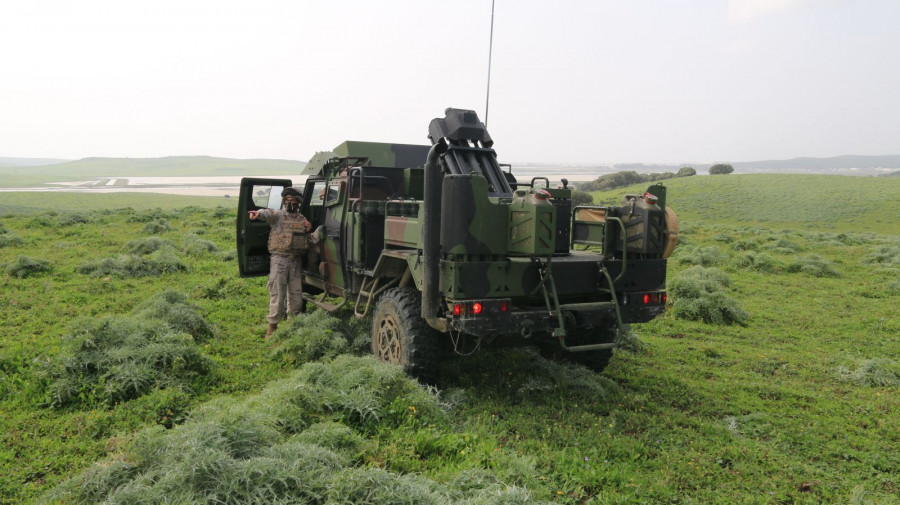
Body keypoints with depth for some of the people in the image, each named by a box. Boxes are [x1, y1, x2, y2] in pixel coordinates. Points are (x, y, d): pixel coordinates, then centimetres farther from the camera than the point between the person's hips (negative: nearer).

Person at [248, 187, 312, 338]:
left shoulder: (302, 219, 15)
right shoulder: (278, 215, -1)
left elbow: (306, 241, 23)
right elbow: (267, 213, -25)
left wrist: (307, 231, 1)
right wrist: (258, 213, -48)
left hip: (296, 259, 5)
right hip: (280, 258, -5)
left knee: (296, 292, 10)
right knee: (277, 293, -7)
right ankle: (272, 325, -2)